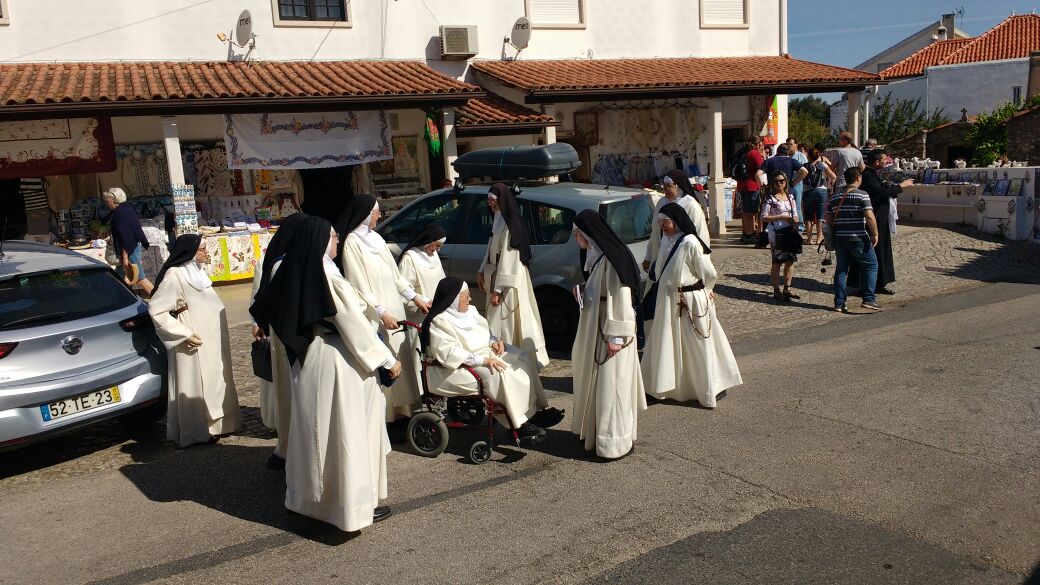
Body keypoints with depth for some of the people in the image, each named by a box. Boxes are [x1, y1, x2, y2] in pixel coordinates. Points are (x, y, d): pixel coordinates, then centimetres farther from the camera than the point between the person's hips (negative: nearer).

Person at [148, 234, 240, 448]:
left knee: (212, 382, 16)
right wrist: (184, 334, -20)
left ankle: (214, 424, 27)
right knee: (194, 385, 0)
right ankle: (197, 432, 10)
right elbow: (156, 310, -19)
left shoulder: (195, 270, 10)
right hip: (195, 343, -9)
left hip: (211, 339, 9)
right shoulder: (174, 275, -17)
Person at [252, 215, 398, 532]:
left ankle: (311, 494, 33)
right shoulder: (329, 278, -20)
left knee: (314, 426, 19)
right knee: (347, 430, 1)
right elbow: (356, 325, -18)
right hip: (336, 361, -8)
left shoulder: (295, 274, 3)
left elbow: (265, 307, 12)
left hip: (307, 359, 8)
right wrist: (388, 360, -10)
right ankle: (354, 502, 9)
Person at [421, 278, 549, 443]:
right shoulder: (439, 322, -17)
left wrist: (494, 342, -1)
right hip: (459, 367, -9)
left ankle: (535, 410, -3)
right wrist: (483, 361, -30)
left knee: (524, 358, -4)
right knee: (499, 374, -31)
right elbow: (450, 354, -26)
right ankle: (519, 425, -20)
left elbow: (485, 333, 22)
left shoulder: (470, 310, 10)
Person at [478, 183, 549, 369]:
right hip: (496, 274, 10)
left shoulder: (510, 225, -20)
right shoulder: (498, 221, 9)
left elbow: (507, 259, -23)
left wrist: (497, 289, -23)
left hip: (508, 281, -10)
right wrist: (482, 271, 14)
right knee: (500, 321, 16)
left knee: (506, 322, -3)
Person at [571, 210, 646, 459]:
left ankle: (614, 441, 9)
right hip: (596, 328, 10)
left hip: (611, 332, -10)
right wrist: (582, 292, 2)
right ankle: (595, 432, 31)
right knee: (594, 381, 17)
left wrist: (616, 336, -21)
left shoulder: (612, 259, -20)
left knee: (610, 384, -1)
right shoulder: (597, 256, 9)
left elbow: (620, 299, -21)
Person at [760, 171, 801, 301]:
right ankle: (776, 291, 5)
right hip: (776, 233, -6)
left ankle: (787, 289, 18)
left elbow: (795, 215, 15)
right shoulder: (769, 198, -6)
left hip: (790, 231, 6)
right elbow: (764, 218, -13)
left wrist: (794, 220, -8)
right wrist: (782, 217, -17)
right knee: (777, 262, -2)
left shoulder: (790, 197, 11)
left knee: (790, 261, 7)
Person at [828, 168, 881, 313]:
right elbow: (869, 216, -18)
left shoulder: (834, 198, 8)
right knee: (871, 266, 9)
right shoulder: (862, 196, -9)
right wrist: (875, 234, -9)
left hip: (839, 238, 5)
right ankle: (869, 299, 2)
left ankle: (839, 303, 10)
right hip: (858, 239, -5)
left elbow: (829, 220, 10)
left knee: (841, 269, 11)